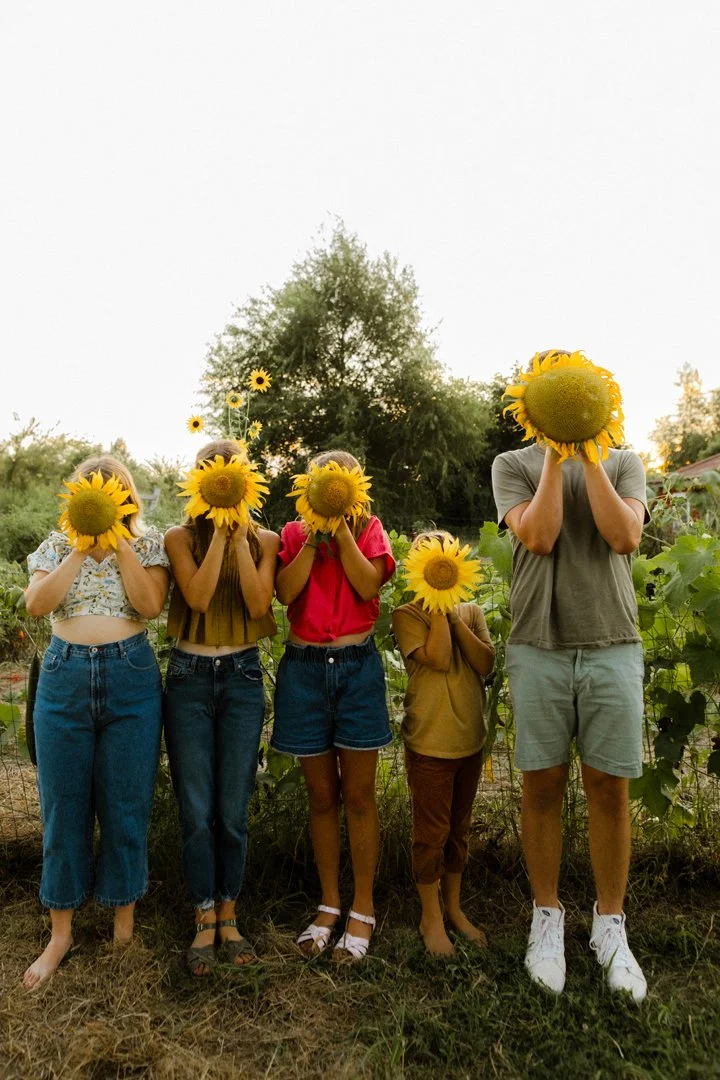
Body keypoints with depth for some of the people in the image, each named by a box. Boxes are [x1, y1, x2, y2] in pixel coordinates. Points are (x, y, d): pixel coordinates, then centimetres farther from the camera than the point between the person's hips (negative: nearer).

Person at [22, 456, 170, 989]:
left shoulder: (148, 543, 4)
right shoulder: (57, 545, 8)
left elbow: (150, 605, -12)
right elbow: (36, 604, -8)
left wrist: (119, 544, -12)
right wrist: (81, 547, -10)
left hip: (131, 677, -1)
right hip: (64, 677, 2)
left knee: (126, 806, 6)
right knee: (64, 807, 8)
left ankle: (125, 925, 26)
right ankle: (61, 931, 26)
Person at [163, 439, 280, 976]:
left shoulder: (264, 540, 5)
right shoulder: (180, 538, 2)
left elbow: (258, 604, -11)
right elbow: (197, 597, -15)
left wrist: (241, 537, -12)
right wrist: (220, 533, -13)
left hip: (242, 676, 1)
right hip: (189, 676, 0)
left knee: (234, 811, 5)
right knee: (197, 811, 4)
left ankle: (229, 917, 23)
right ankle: (204, 923, 20)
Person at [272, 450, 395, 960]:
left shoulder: (370, 530, 6)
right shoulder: (294, 533, 9)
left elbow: (368, 585, -12)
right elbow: (286, 592, -8)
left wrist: (341, 529, -11)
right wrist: (313, 536, -10)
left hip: (357, 667, -1)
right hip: (304, 668, 2)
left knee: (358, 794, 5)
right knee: (322, 795, 11)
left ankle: (363, 909, 19)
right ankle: (329, 904, 26)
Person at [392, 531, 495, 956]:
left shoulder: (472, 612, 6)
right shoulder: (407, 614, -9)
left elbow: (486, 664, -9)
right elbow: (438, 659, -22)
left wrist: (454, 613, -13)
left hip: (470, 737, 5)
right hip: (430, 740, -5)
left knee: (459, 829, 18)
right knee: (432, 832, 6)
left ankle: (454, 907, 35)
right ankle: (431, 917, 24)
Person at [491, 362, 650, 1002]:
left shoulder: (623, 462, 10)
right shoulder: (514, 464, 6)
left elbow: (625, 537, -7)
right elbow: (538, 537, -10)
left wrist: (590, 454, -6)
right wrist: (556, 453, -6)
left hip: (612, 647, 1)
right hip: (539, 647, -1)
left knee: (609, 789, 6)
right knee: (542, 786, 7)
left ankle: (609, 924, 24)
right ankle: (548, 918, 24)